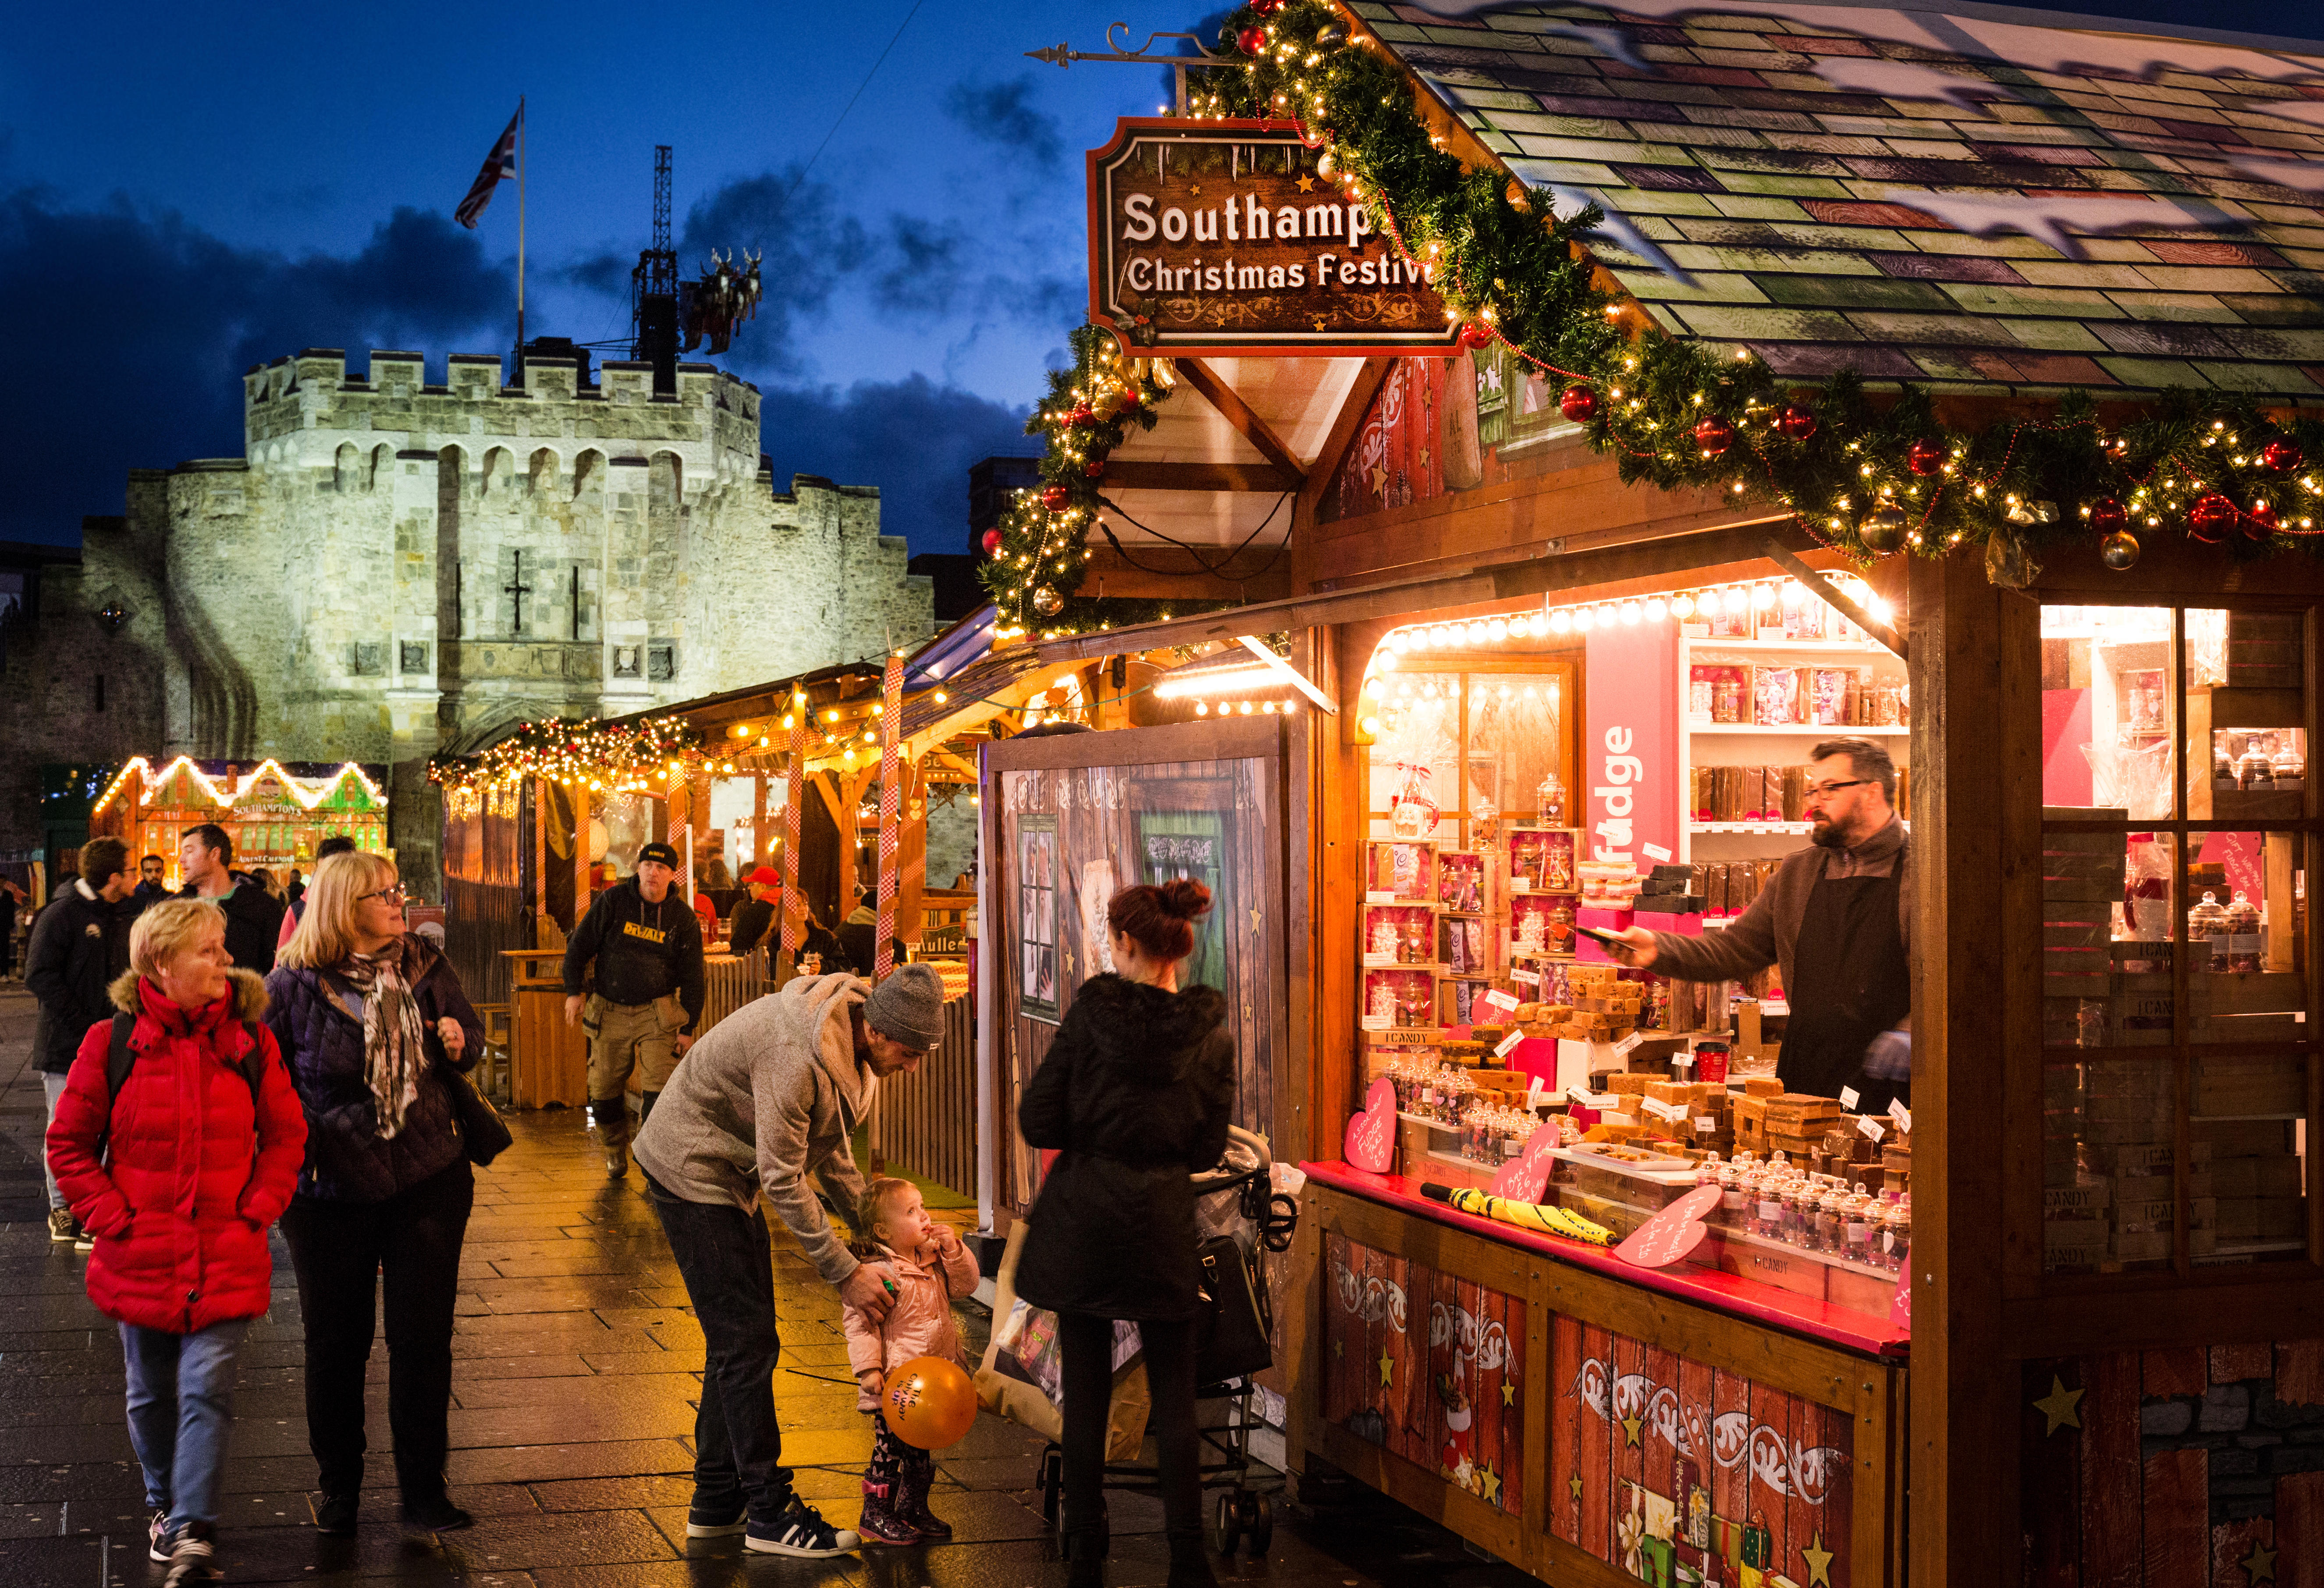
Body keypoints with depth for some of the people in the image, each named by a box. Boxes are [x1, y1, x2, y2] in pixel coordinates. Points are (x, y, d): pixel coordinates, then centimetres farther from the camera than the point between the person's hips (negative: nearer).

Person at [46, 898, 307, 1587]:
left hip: (226, 1258, 0)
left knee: (207, 1388, -10)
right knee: (152, 1394, 14)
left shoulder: (250, 1041, -2)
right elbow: (69, 1145, 1)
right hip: (141, 1258, 0)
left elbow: (286, 1135, 7)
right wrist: (114, 1219, -7)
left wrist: (257, 1209, -4)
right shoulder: (110, 1044, -6)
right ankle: (165, 1505, 36)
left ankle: (195, 1531, -6)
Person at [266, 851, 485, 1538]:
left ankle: (423, 1490, 17)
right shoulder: (294, 986, -9)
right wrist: (297, 1141, -16)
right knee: (337, 1342, 11)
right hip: (333, 1190, -2)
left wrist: (461, 1043, -6)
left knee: (423, 1338, 5)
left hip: (429, 1182, 2)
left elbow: (470, 1030, 16)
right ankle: (338, 1487, 28)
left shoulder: (424, 967, 2)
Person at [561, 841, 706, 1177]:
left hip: (657, 1013, -1)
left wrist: (688, 1027, -1)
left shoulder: (683, 918, -1)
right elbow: (580, 946, 3)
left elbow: (692, 977, 3)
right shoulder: (612, 901, -3)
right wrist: (574, 991, -3)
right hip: (610, 1011, 1)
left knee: (662, 1091, -13)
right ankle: (616, 1153, 31)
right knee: (604, 1090, 8)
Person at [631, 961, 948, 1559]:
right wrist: (845, 1273, -22)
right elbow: (784, 1182, -27)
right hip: (690, 1172, -10)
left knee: (738, 1341, 12)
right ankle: (769, 1514, -2)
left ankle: (717, 1504, 21)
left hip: (728, 1175, 10)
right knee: (746, 1341, -9)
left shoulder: (845, 1040, -3)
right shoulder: (794, 1058, -33)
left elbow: (827, 1143, 10)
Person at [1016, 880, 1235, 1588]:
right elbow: (1209, 1150, 3)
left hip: (1082, 1212, -1)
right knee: (1174, 1396, 8)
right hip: (1163, 1217, 1)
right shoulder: (1211, 1032, -1)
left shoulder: (1092, 1012, -8)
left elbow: (1037, 1121, -6)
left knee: (1085, 1391, 7)